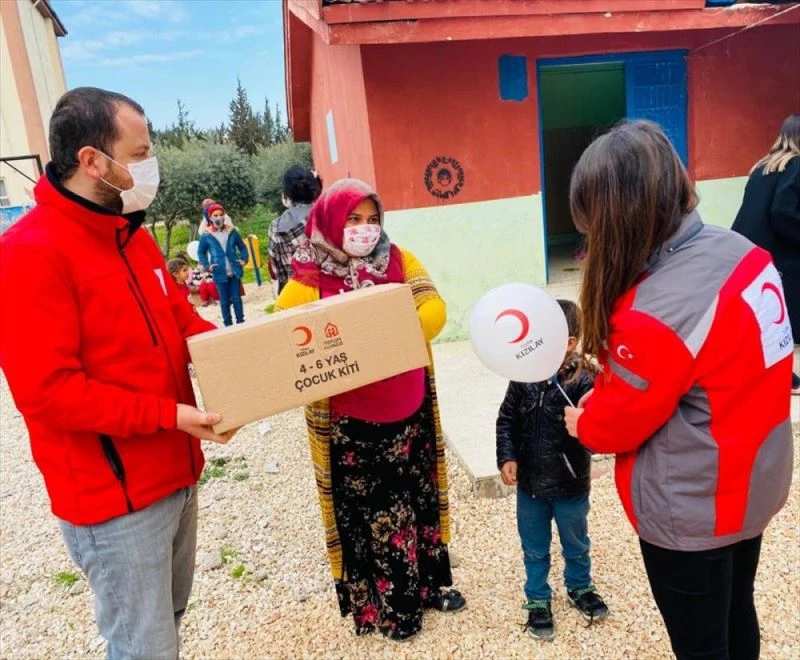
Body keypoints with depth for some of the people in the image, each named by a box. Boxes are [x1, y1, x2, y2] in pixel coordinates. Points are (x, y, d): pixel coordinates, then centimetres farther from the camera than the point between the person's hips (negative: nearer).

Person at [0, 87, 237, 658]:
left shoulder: (133, 236, 8)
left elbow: (181, 322, 14)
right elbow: (48, 391, -23)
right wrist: (169, 414, -22)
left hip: (175, 472, 8)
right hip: (114, 497, -8)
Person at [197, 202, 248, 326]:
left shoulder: (232, 232, 2)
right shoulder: (206, 236, -4)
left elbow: (242, 247, 14)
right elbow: (200, 252, 7)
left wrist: (244, 259, -1)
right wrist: (207, 266, -5)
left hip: (235, 272, 1)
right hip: (220, 274, -1)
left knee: (237, 299, 7)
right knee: (225, 301, 7)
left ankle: (241, 323, 17)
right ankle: (228, 325, 16)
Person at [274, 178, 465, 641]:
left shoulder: (399, 260, 1)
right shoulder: (310, 279, -9)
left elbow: (434, 308, -9)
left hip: (410, 410, 4)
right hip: (351, 421, -3)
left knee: (419, 496, 19)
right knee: (368, 511, 11)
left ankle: (431, 582, 42)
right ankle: (387, 606, 32)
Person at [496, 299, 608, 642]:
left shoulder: (585, 380, -20)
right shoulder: (524, 375, -10)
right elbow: (506, 419, -1)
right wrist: (507, 457, -10)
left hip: (570, 485, -2)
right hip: (529, 483, 2)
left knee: (576, 545, 25)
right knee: (534, 549, 20)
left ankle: (579, 587, 51)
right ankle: (538, 600, 42)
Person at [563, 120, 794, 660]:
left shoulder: (656, 314, -33)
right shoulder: (741, 250, -7)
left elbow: (619, 422, -17)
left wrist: (582, 422, 6)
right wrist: (606, 393, 3)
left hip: (691, 512, -8)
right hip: (752, 485, 8)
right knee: (737, 615, 29)